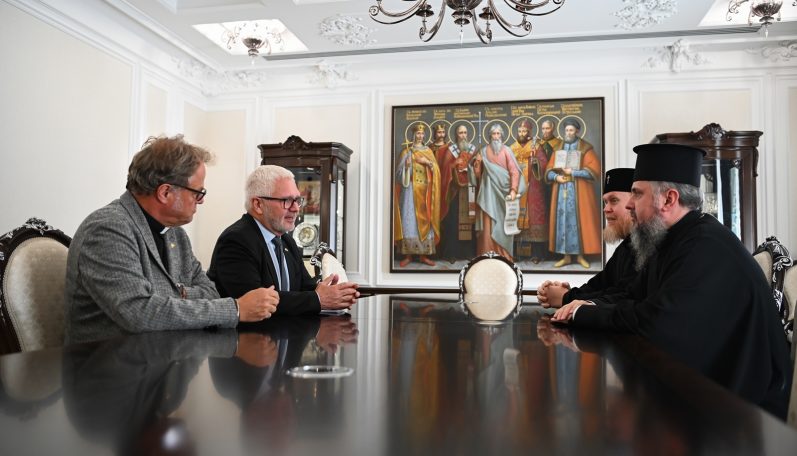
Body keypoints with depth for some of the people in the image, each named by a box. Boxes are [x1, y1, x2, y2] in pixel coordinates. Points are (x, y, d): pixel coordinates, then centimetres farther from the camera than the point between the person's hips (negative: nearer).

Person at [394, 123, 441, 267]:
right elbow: (399, 171, 1)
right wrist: (406, 166, -19)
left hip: (425, 191, 2)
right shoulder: (406, 151, 7)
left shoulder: (428, 151, 14)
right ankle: (408, 254, -4)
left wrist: (428, 162, -10)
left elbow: (436, 170, 6)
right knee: (409, 219, -7)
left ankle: (423, 254, 5)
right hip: (410, 190, -2)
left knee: (424, 219, 0)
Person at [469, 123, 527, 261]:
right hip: (488, 192, 1)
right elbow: (477, 174, 7)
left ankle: (504, 256, 8)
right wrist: (477, 162, -12)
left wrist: (513, 190, -16)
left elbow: (514, 171, -5)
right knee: (489, 224, -3)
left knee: (503, 224, 1)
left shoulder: (506, 151, 3)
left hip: (503, 191, -1)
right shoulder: (484, 151, 8)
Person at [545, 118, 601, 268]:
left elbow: (595, 170, -10)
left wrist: (573, 173, -15)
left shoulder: (586, 148, -1)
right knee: (563, 221, 3)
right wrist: (556, 177, -11)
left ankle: (581, 256, 9)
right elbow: (549, 170, 10)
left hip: (579, 192, -3)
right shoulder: (558, 148, 12)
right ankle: (566, 256, 9)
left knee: (579, 221, -1)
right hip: (561, 191, 4)